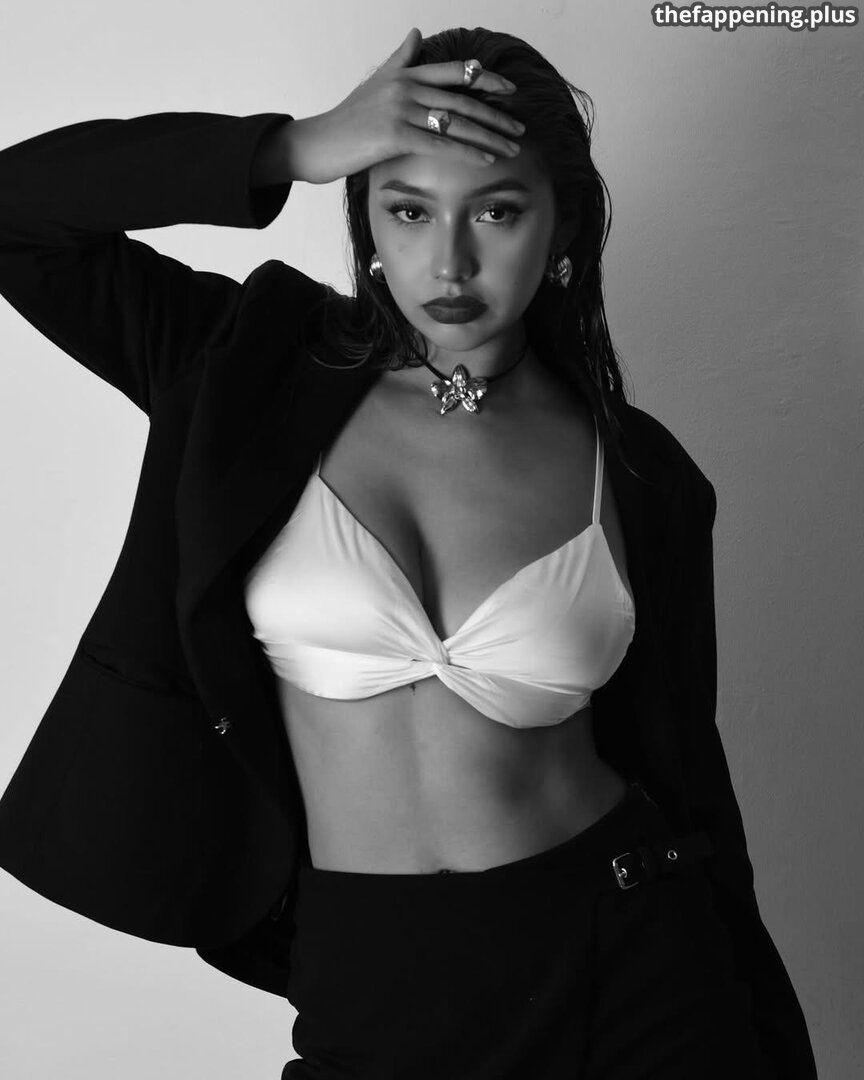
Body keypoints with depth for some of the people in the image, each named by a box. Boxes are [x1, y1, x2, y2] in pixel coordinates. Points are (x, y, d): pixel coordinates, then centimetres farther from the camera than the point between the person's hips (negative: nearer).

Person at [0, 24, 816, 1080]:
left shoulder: (639, 473, -3)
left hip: (627, 967, 1)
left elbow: (683, 761, 4)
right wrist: (295, 147, -19)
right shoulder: (265, 376, -4)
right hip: (367, 994, 0)